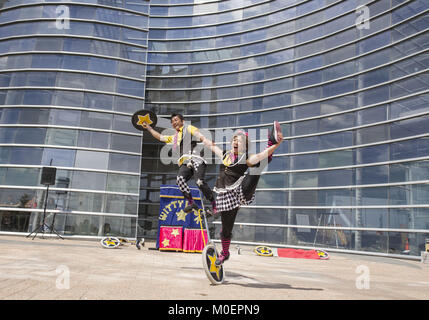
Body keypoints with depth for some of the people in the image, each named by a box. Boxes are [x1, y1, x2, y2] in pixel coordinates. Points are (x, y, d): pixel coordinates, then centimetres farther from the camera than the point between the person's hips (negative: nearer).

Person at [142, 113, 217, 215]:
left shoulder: (189, 128, 18)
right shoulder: (173, 137, 35)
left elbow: (199, 135, 2)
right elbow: (159, 136, 46)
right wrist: (148, 127, 52)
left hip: (196, 160, -5)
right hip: (185, 163, 5)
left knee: (200, 182, -25)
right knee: (180, 179, -28)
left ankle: (214, 205, -15)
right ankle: (191, 202, -25)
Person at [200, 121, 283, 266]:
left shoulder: (246, 158, -1)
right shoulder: (225, 155, 16)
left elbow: (261, 156, -20)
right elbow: (213, 146, 33)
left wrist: (276, 145, -36)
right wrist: (202, 138, 47)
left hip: (240, 191, -4)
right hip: (226, 195, 4)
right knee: (226, 228, 13)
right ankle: (224, 253, 33)